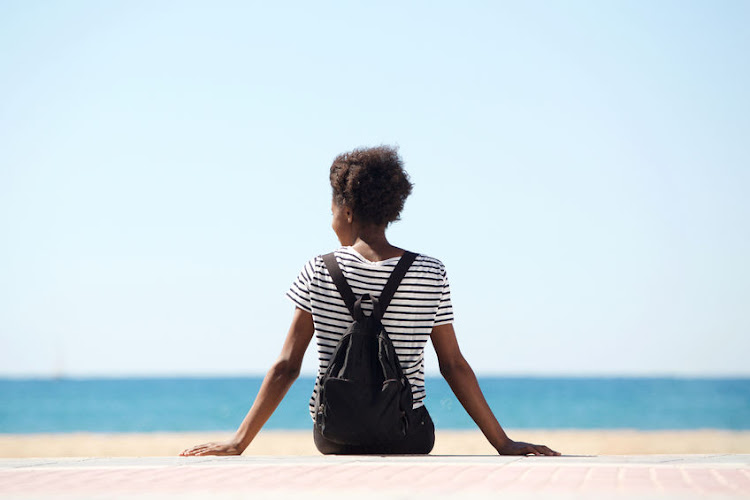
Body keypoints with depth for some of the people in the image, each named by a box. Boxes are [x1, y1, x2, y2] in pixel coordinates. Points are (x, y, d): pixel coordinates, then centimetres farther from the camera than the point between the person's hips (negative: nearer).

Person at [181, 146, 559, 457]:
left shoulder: (319, 272, -6)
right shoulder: (431, 275, -5)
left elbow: (286, 367, -7)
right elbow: (454, 367, -3)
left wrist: (239, 442, -1)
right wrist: (503, 443, 4)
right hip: (408, 440, -1)